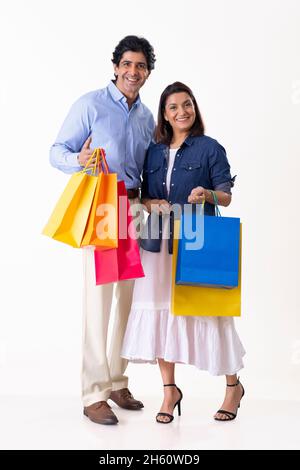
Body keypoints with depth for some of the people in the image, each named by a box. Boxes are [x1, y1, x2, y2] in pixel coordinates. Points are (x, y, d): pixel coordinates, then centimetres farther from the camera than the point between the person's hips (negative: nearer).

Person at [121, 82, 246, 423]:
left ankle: (233, 385, 20)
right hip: (159, 241, 4)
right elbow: (144, 196, 16)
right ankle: (169, 390, 15)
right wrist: (152, 204, -6)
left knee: (205, 309, 0)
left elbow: (226, 197, -1)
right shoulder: (154, 152, 13)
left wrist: (208, 194, -22)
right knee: (159, 310, 1)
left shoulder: (210, 148, 0)